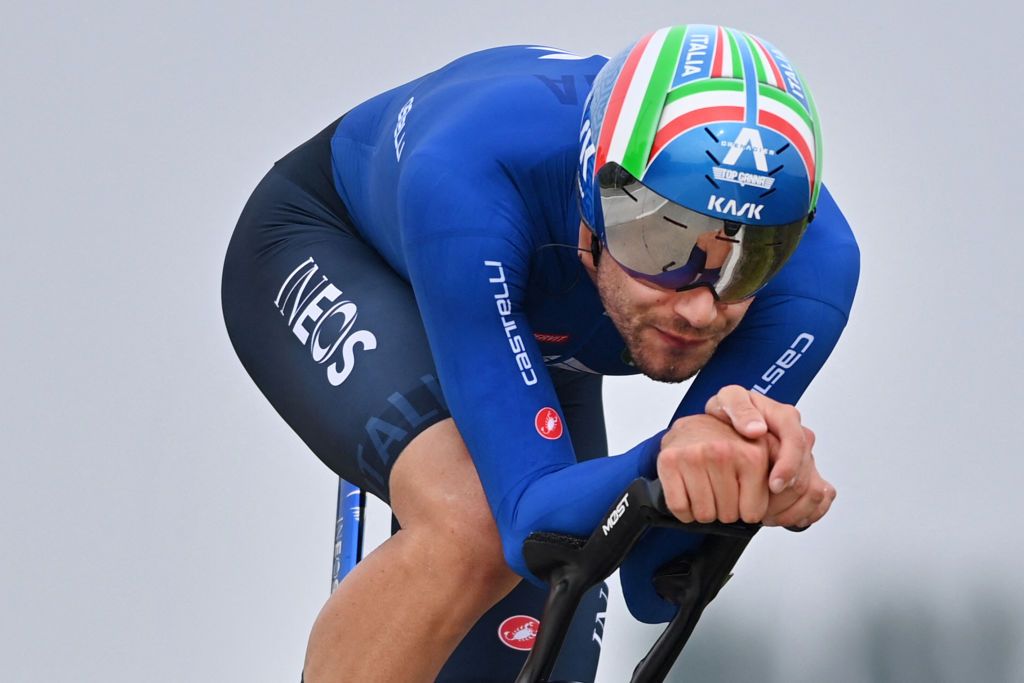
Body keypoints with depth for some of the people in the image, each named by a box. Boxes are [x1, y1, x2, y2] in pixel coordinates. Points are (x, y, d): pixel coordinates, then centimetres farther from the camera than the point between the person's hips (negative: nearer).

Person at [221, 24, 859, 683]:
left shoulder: (809, 260, -35)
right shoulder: (466, 182, -45)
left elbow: (654, 583, -32)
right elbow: (534, 518, -47)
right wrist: (666, 463, -68)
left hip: (534, 327, 5)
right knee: (472, 530, -35)